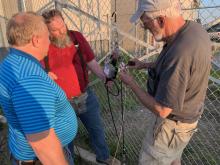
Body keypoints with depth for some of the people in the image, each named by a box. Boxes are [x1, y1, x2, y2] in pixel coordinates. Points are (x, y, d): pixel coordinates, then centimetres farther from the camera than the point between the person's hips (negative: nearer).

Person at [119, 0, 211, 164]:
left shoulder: (179, 53, -37)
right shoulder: (193, 28, -7)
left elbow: (161, 110, -30)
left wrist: (131, 83, -18)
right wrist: (146, 65, 5)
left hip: (172, 125, -8)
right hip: (186, 115, 8)